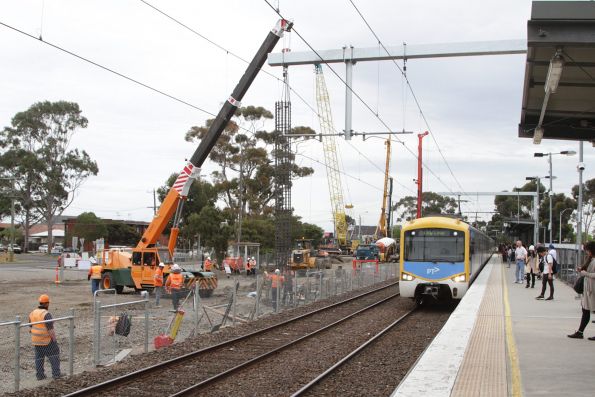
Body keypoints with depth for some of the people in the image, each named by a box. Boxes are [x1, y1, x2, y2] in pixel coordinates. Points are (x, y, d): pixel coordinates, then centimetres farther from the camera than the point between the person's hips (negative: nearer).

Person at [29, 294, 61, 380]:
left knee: (39, 357, 14)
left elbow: (31, 327, 11)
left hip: (36, 341, 7)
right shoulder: (46, 314, -20)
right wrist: (54, 340, -13)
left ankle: (40, 375, 16)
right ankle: (56, 374, 8)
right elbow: (50, 329, -21)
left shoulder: (32, 313, 3)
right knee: (54, 356, 6)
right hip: (47, 340, -7)